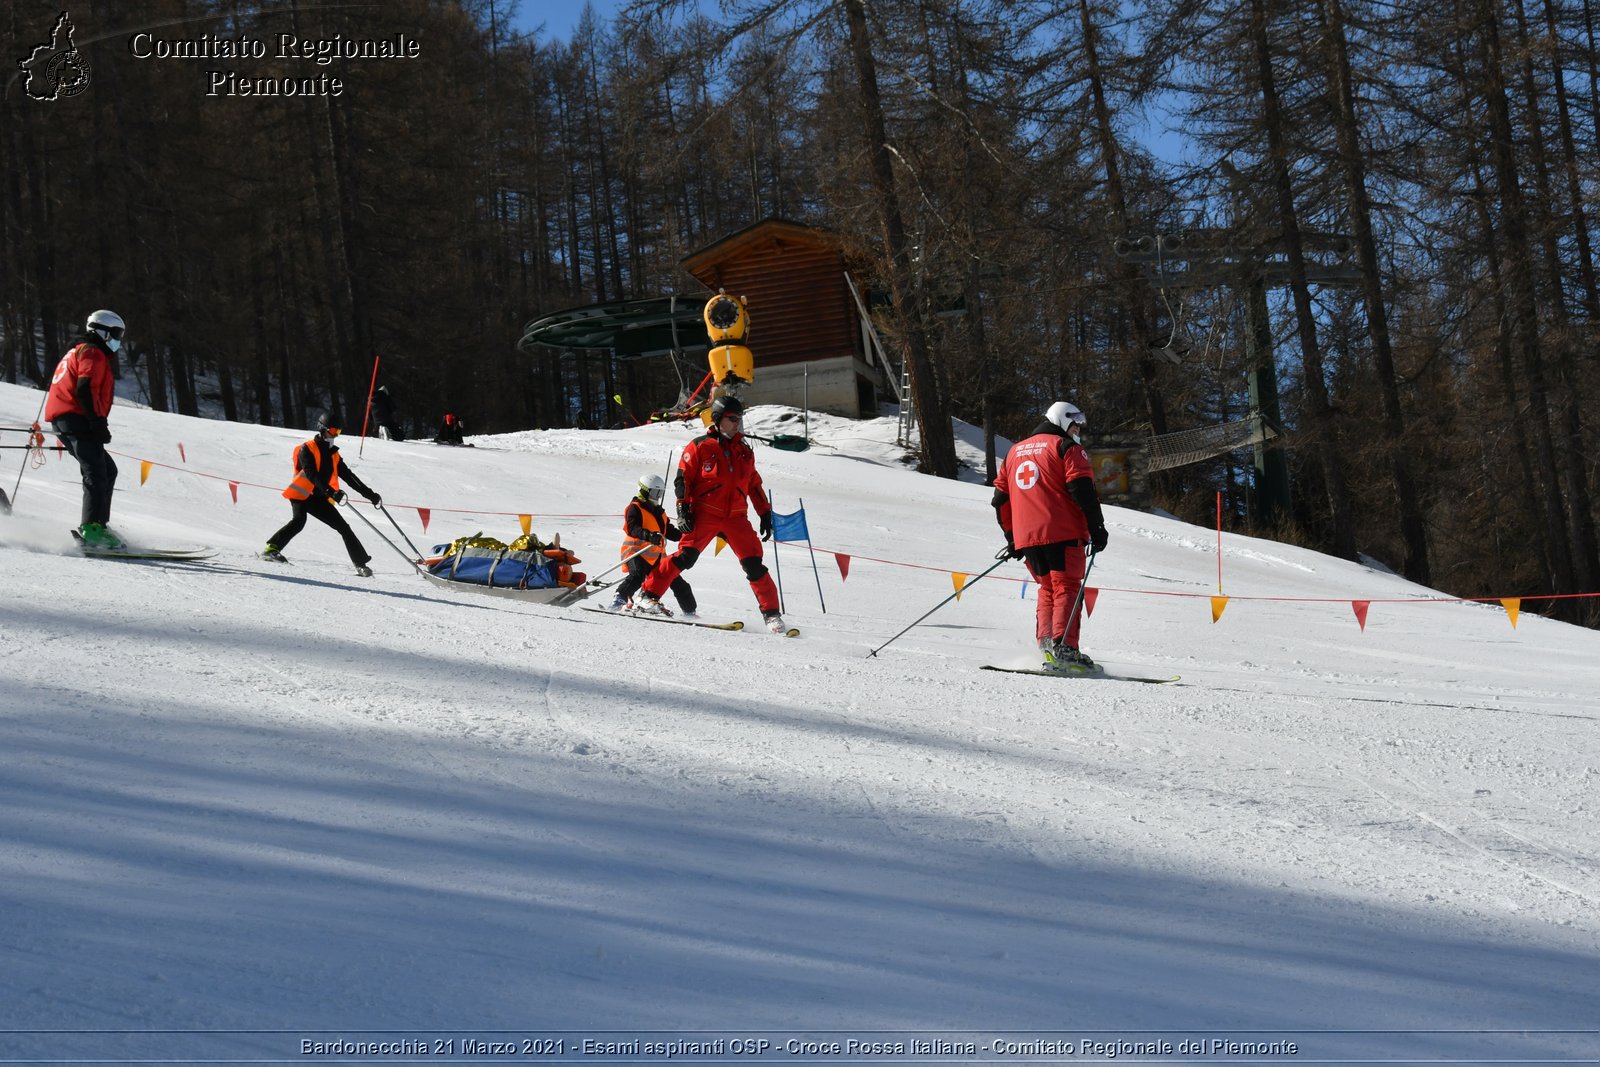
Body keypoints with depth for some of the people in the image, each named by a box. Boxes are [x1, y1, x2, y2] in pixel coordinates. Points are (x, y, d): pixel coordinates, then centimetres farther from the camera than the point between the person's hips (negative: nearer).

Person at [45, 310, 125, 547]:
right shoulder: (93, 353, -3)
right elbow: (86, 389, -18)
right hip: (76, 420, -10)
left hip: (63, 422, 10)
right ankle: (92, 529, -30)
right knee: (96, 474, -18)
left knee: (108, 471, 13)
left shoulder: (77, 353, 30)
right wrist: (98, 422, -22)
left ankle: (96, 525, 7)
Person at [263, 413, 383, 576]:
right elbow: (312, 474, -22)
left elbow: (349, 476, 17)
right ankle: (272, 549, -31)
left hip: (319, 499, 6)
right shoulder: (307, 449, -7)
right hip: (301, 494, -6)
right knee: (299, 521, -33)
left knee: (344, 527, 2)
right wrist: (331, 492, -34)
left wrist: (370, 494, 10)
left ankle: (361, 564, 6)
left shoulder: (333, 454, 14)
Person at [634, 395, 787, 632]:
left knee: (753, 563, -4)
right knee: (686, 556, -19)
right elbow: (682, 478, 1)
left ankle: (771, 614, 2)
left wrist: (765, 513, 19)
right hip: (705, 514, -4)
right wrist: (683, 508, -10)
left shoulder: (744, 452, 18)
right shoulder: (700, 447, 3)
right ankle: (648, 596, -12)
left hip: (736, 517, 4)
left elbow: (754, 485, 24)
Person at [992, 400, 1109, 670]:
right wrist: (1097, 528, -6)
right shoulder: (1066, 447, 1)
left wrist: (1011, 538, 28)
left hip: (1026, 537, 6)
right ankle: (1063, 647, -20)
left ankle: (1045, 640, 1)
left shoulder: (1015, 451, 22)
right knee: (1067, 588, -7)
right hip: (1062, 534, -6)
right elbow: (1082, 491, -10)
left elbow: (1000, 499, 23)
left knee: (1048, 588, 17)